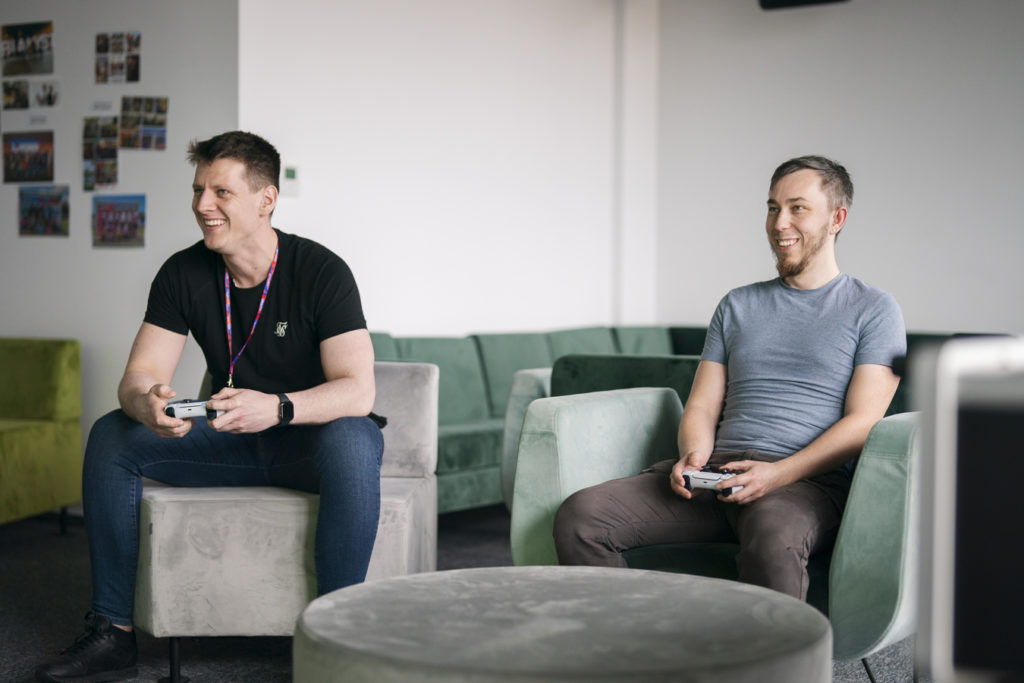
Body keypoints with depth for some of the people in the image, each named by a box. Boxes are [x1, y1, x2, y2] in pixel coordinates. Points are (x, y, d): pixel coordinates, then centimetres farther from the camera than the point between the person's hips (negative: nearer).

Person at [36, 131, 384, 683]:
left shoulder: (321, 271, -18)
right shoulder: (183, 274, -4)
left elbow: (357, 391, -26)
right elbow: (139, 375, -7)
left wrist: (276, 408, -45)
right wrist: (146, 404, -34)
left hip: (311, 438, -4)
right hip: (232, 443, 5)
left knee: (353, 442, -39)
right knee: (111, 436, -13)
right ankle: (112, 632, -11)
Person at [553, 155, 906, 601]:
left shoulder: (874, 310, 9)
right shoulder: (737, 306, 23)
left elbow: (862, 422, -2)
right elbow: (701, 407, 17)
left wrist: (778, 473, -17)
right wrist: (694, 455, -7)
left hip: (808, 480, -4)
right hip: (718, 470, 5)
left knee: (773, 542, -42)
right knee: (579, 515, -18)